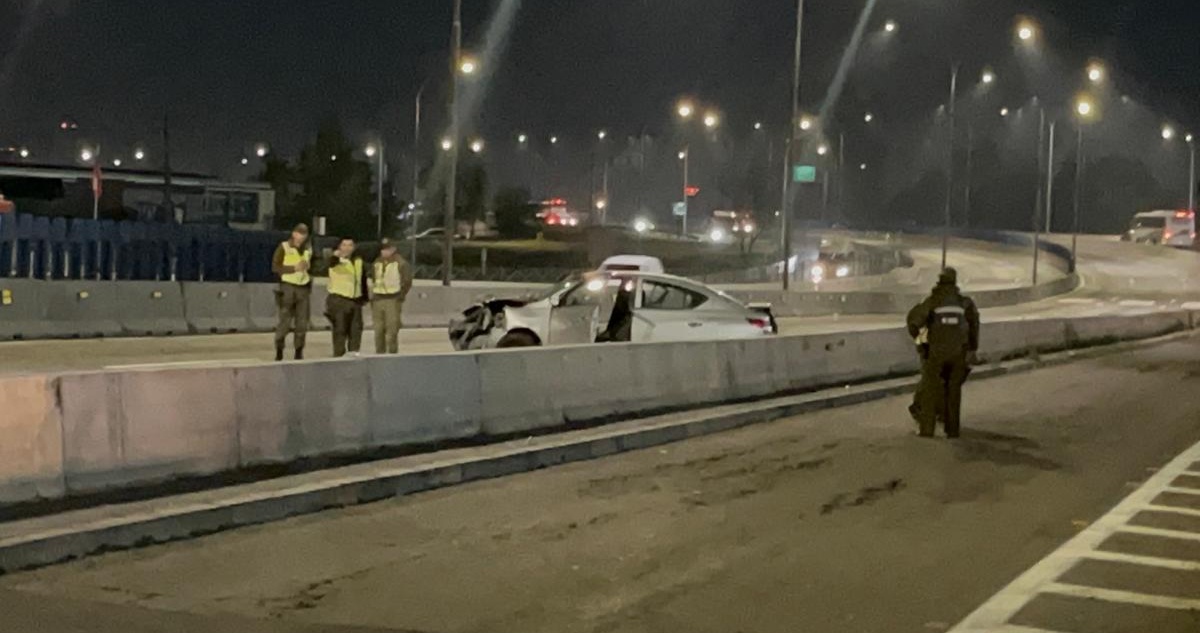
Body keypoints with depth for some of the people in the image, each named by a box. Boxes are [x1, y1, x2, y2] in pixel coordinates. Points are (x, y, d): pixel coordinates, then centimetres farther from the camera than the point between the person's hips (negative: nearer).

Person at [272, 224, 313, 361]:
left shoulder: (308, 249, 13)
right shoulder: (284, 248, -1)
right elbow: (275, 267, -7)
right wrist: (294, 268, -15)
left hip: (304, 288, 4)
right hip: (288, 287, -4)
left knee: (302, 323, 2)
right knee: (285, 321, -8)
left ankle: (299, 353, 9)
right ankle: (279, 352, 0)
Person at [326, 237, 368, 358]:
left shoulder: (359, 261, 12)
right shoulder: (337, 260, -7)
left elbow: (363, 280, 20)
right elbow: (331, 263, -34)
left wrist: (364, 297, 18)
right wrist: (335, 256, -56)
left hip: (356, 300, 6)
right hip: (339, 299, -6)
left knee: (356, 329, 10)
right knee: (340, 329, -4)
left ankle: (354, 352, 21)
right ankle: (339, 355, 0)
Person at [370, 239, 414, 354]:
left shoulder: (401, 263, -2)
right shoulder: (377, 263, 15)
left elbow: (407, 282, -1)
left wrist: (401, 296, -7)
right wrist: (372, 297, 15)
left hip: (392, 300, -6)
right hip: (377, 300, 6)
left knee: (392, 331, -10)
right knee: (378, 330, 7)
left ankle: (393, 353, -7)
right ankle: (379, 353, 14)